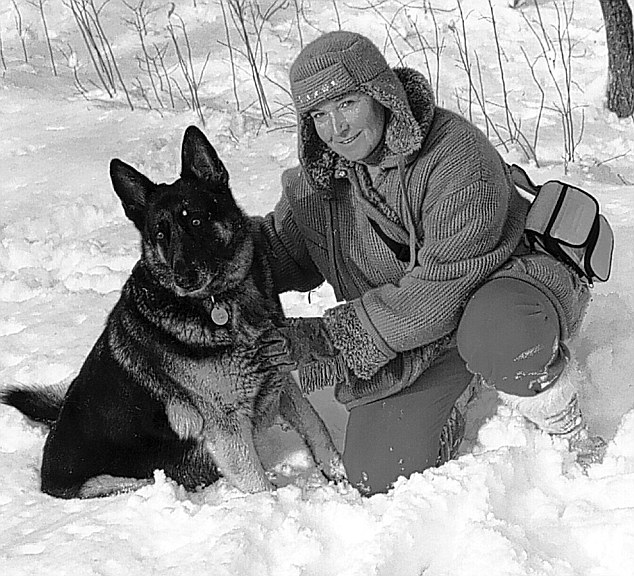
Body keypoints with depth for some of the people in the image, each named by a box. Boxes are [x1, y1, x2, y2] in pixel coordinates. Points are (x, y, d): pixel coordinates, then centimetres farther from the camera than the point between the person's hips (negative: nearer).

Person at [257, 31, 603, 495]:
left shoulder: (457, 154, -26)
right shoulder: (315, 180, -5)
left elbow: (443, 288, -29)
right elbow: (284, 252, 13)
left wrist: (334, 335, -31)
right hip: (413, 327, 5)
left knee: (499, 337, -43)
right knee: (378, 475, -12)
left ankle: (562, 425, -8)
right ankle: (444, 421, 24)